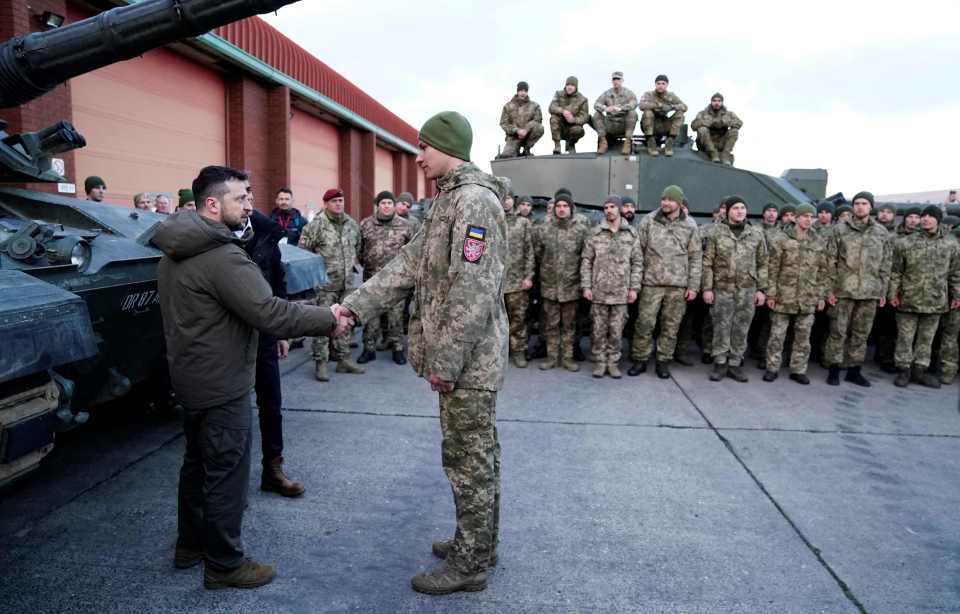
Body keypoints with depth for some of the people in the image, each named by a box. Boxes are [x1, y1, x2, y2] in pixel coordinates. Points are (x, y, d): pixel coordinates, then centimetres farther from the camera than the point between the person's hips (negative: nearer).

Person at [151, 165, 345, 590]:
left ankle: (190, 545, 38)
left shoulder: (177, 250, 8)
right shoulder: (221, 256, -24)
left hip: (193, 376, 10)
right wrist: (328, 319, -19)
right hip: (221, 384, -10)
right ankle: (224, 564, 18)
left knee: (198, 463, 22)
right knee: (226, 473, 3)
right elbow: (268, 313, -29)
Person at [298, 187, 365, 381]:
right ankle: (320, 363, 5)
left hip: (347, 283, 6)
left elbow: (358, 247, 24)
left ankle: (343, 359, 23)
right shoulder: (317, 224, -10)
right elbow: (303, 250, -7)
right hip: (325, 284, -6)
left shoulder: (352, 224, 9)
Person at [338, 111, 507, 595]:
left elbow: (471, 291, -24)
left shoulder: (475, 200, -17)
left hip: (467, 358, -10)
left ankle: (469, 563, 17)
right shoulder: (448, 201, 15)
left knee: (469, 458, 2)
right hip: (463, 356, 10)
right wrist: (357, 304, 4)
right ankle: (478, 543, 34)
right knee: (476, 453, 19)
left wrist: (445, 360, -22)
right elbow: (408, 264, 12)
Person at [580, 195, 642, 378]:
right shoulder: (595, 233, 2)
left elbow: (637, 263, 5)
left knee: (616, 331, 6)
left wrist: (634, 287, -1)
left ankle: (613, 362, 19)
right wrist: (586, 286, -4)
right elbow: (586, 261, 2)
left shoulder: (631, 234, 4)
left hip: (621, 292, 0)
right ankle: (600, 361, 18)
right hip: (598, 291, 0)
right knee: (598, 330, 5)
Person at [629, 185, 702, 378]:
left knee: (671, 326, 6)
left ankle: (663, 361, 18)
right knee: (644, 324, -1)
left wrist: (693, 286, 0)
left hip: (678, 285, 1)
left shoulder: (690, 228, 6)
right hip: (651, 283, -1)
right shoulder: (648, 223, 4)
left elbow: (695, 259, 7)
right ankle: (640, 360, 12)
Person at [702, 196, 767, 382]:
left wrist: (761, 289, 4)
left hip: (747, 290, 2)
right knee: (721, 328, 2)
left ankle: (735, 364, 17)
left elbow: (762, 264, 9)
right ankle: (720, 363, 13)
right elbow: (707, 263, 0)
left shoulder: (756, 234, 7)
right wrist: (707, 288, -5)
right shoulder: (716, 233, 1)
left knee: (741, 330, 6)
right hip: (722, 288, -2)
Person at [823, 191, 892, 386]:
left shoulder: (881, 232, 9)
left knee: (861, 333, 9)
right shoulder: (840, 229, 0)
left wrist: (883, 291, 7)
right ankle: (834, 369, 9)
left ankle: (854, 370, 19)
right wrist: (829, 288, -7)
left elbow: (885, 264, 12)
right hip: (843, 290, -3)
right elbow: (830, 260, -1)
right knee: (838, 331, 0)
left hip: (870, 292, 3)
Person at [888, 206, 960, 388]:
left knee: (927, 338, 10)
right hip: (909, 300, -2)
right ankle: (904, 369, 14)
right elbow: (896, 272, -1)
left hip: (936, 301, 2)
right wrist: (892, 293, -6)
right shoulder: (905, 244, -3)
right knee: (905, 337, 4)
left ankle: (919, 370, 19)